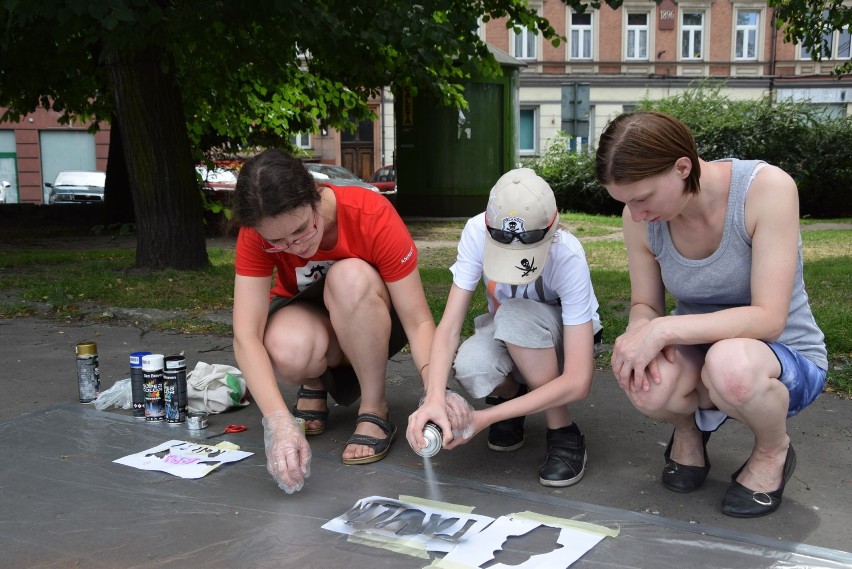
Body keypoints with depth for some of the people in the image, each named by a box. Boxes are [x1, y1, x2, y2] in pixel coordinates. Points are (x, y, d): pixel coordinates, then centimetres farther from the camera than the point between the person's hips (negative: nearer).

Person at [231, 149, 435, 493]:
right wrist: (280, 423, -45)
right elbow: (246, 336, -31)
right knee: (286, 351, -37)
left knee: (350, 276, -37)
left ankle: (375, 413, -18)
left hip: (370, 320, -1)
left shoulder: (374, 217, -30)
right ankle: (315, 385, 1)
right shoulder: (257, 233, -25)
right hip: (306, 315, 1)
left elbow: (419, 323, -28)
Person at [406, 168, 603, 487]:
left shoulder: (568, 258, -33)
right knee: (471, 366, -35)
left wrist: (484, 418, -38)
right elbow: (449, 327, -27)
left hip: (562, 338, -2)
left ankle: (564, 434, -16)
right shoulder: (477, 232, -27)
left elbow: (578, 382, -35)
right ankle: (511, 396, 3)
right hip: (507, 339, 2)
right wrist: (434, 398, -46)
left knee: (515, 315, -37)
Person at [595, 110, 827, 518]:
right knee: (647, 385, -33)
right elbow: (645, 305, 0)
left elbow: (768, 318, -27)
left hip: (785, 359, -3)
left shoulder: (767, 188, -24)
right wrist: (641, 330, -25)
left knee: (728, 363, -40)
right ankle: (688, 427, 7)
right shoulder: (640, 217, -11)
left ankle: (773, 452, -3)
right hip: (699, 354, 3)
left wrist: (664, 330, -36)